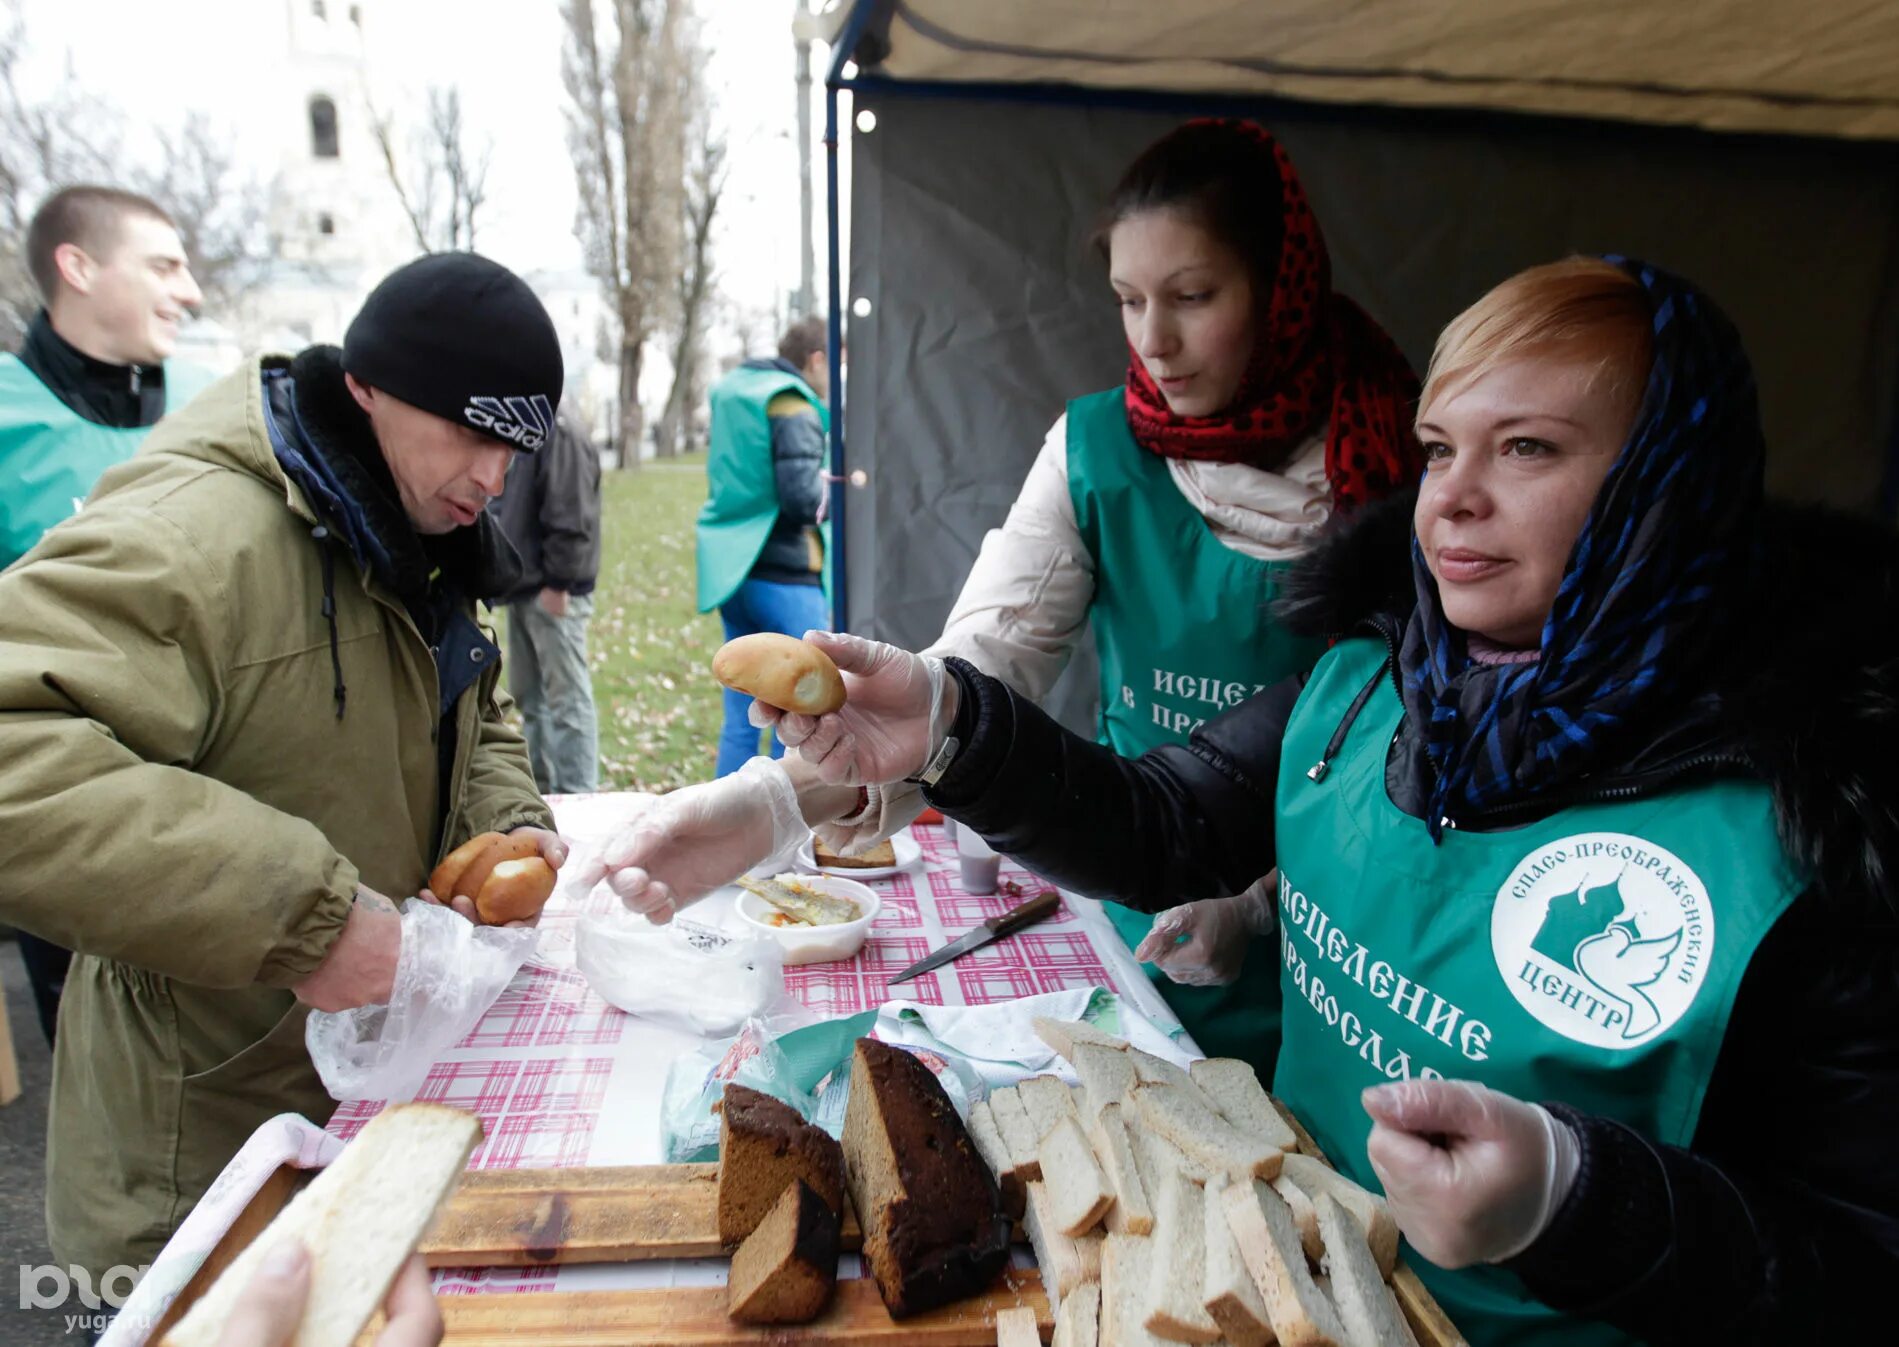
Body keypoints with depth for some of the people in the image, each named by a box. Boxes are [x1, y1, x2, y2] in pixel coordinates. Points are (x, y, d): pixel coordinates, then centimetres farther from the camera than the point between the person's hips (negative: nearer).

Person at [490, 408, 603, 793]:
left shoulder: (560, 435, -13)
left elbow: (570, 520, -19)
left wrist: (557, 582, -20)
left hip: (552, 593, -10)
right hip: (522, 590, 10)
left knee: (566, 698, -5)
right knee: (530, 697, 15)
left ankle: (574, 797, 0)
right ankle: (540, 788, 26)